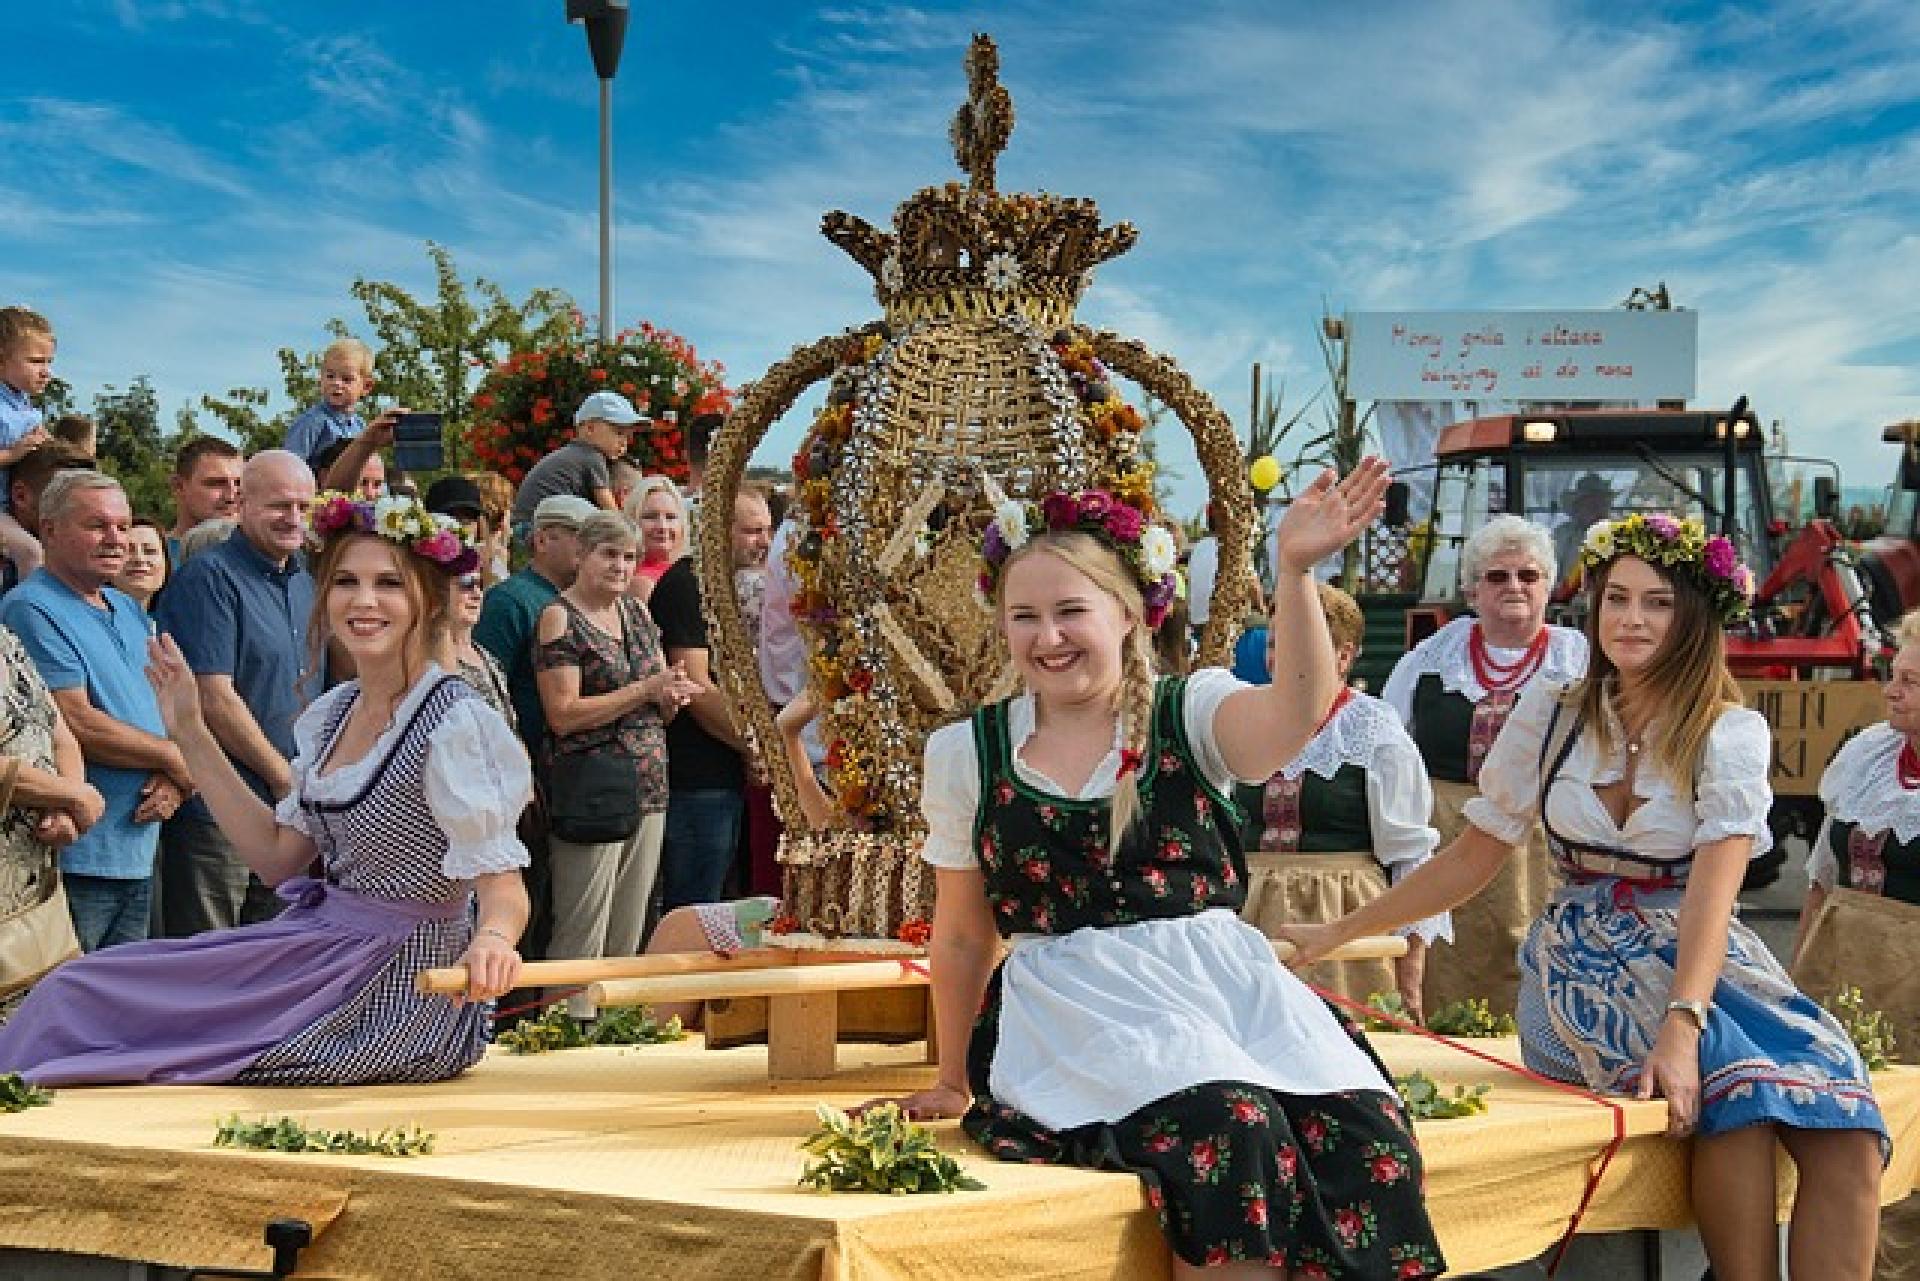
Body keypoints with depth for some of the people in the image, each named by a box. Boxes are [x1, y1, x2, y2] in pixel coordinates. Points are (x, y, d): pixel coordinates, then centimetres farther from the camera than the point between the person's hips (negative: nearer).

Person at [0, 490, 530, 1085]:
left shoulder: (457, 723, -17)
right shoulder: (333, 712, 8)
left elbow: (503, 888, -20)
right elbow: (278, 856, 11)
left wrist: (492, 939, -44)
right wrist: (190, 733, 9)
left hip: (401, 991, -8)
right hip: (325, 949, 8)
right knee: (75, 991, 1)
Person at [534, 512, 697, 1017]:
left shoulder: (637, 611, 14)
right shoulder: (560, 618, -6)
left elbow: (663, 704, 20)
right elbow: (563, 715, -15)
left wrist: (671, 696, -3)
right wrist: (646, 689, -15)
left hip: (649, 789, 7)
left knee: (628, 939, 11)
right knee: (581, 939, -4)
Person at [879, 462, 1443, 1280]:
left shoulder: (1192, 712, 5)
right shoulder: (967, 754, 9)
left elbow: (1293, 716, -19)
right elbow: (963, 935, 17)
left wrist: (1295, 571, -32)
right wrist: (954, 1082, 21)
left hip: (1227, 984, 1)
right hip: (1078, 1008, -1)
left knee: (1366, 1134, -27)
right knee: (1230, 1129, -31)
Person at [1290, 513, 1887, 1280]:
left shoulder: (1731, 734, -2)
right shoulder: (1550, 715, 5)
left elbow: (1713, 889, -17)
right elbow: (1473, 858, 13)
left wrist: (1683, 1023, -33)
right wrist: (1334, 934, 11)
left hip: (1700, 959, 0)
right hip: (1583, 964, 0)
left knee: (1845, 1127, -29)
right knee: (1733, 1080, -32)